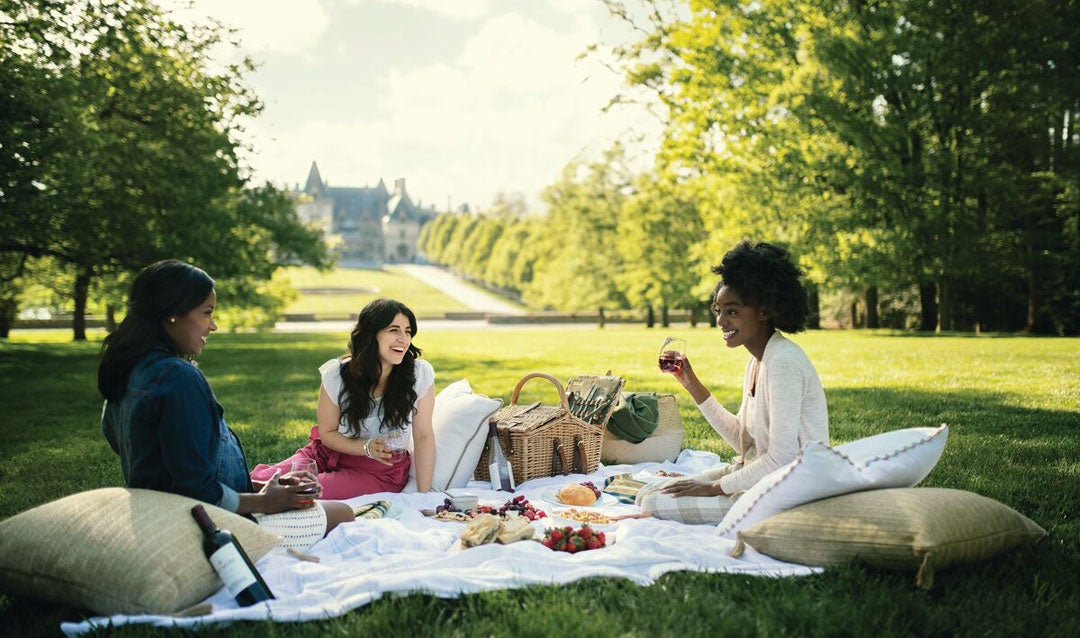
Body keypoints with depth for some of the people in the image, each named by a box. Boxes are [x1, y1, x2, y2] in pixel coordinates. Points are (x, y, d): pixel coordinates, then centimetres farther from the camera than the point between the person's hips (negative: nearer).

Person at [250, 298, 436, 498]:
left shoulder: (420, 373, -17)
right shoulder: (337, 375, -13)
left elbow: (423, 436, -11)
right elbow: (327, 433, -3)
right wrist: (368, 448, -22)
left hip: (381, 471, -2)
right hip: (328, 456, 2)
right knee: (258, 483, -20)